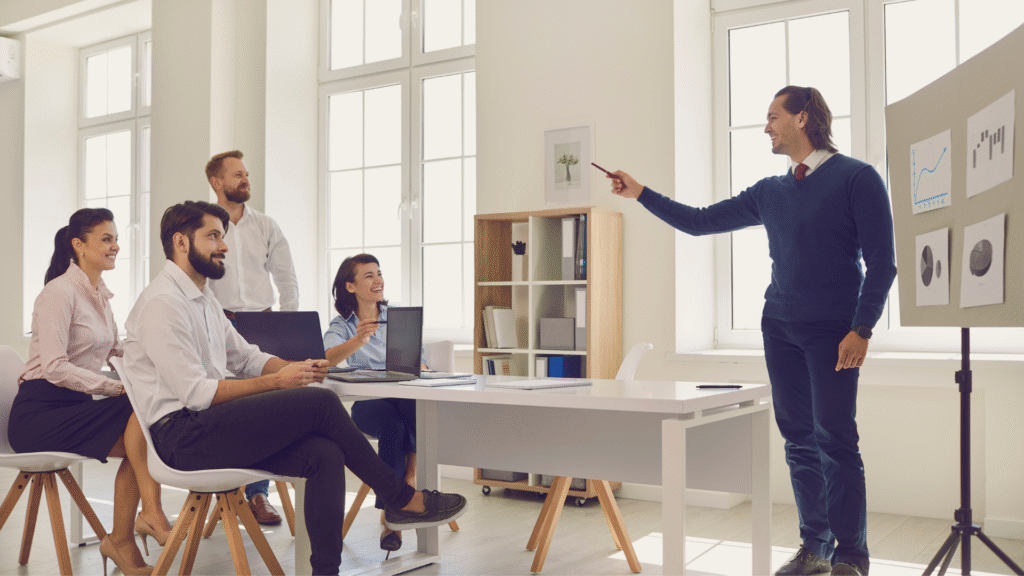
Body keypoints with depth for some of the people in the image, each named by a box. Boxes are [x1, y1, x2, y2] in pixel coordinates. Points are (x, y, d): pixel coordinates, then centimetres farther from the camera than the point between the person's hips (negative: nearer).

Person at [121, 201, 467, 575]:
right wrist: (277, 381, -16)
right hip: (182, 436, -9)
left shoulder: (203, 298, 18)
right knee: (320, 402, -19)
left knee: (325, 455, -14)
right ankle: (402, 499, -4)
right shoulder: (162, 303, -12)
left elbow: (246, 357, 21)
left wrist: (296, 368, 1)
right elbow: (196, 393, -19)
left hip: (209, 426, 9)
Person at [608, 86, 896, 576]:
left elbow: (882, 263, -6)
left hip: (832, 332, -5)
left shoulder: (856, 178, -3)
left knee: (834, 438, -7)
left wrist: (861, 329, -13)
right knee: (799, 440, 7)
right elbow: (699, 222, 18)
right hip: (780, 328, 6)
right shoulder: (769, 192, 14)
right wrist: (641, 194, 15)